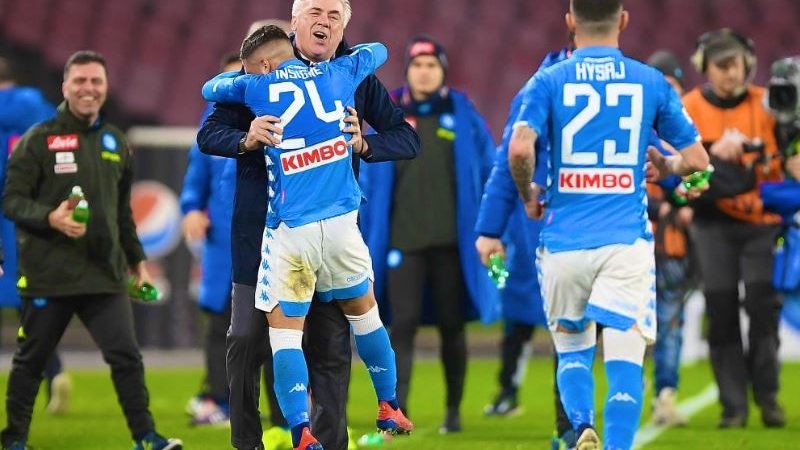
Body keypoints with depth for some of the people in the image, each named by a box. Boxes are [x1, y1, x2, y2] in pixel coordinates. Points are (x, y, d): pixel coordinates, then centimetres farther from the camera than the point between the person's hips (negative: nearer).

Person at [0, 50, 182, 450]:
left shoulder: (116, 142, 13)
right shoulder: (38, 140, -4)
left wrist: (136, 260, 24)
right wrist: (50, 218, -23)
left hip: (105, 275, 4)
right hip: (47, 276, -3)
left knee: (126, 356, -6)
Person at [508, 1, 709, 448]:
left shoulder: (548, 82, 1)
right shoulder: (652, 82, 4)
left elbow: (519, 149, -15)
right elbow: (697, 160, 6)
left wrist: (528, 194, 4)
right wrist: (665, 165, 28)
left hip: (564, 240, 1)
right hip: (626, 240, -1)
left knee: (572, 348, 18)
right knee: (624, 358, -4)